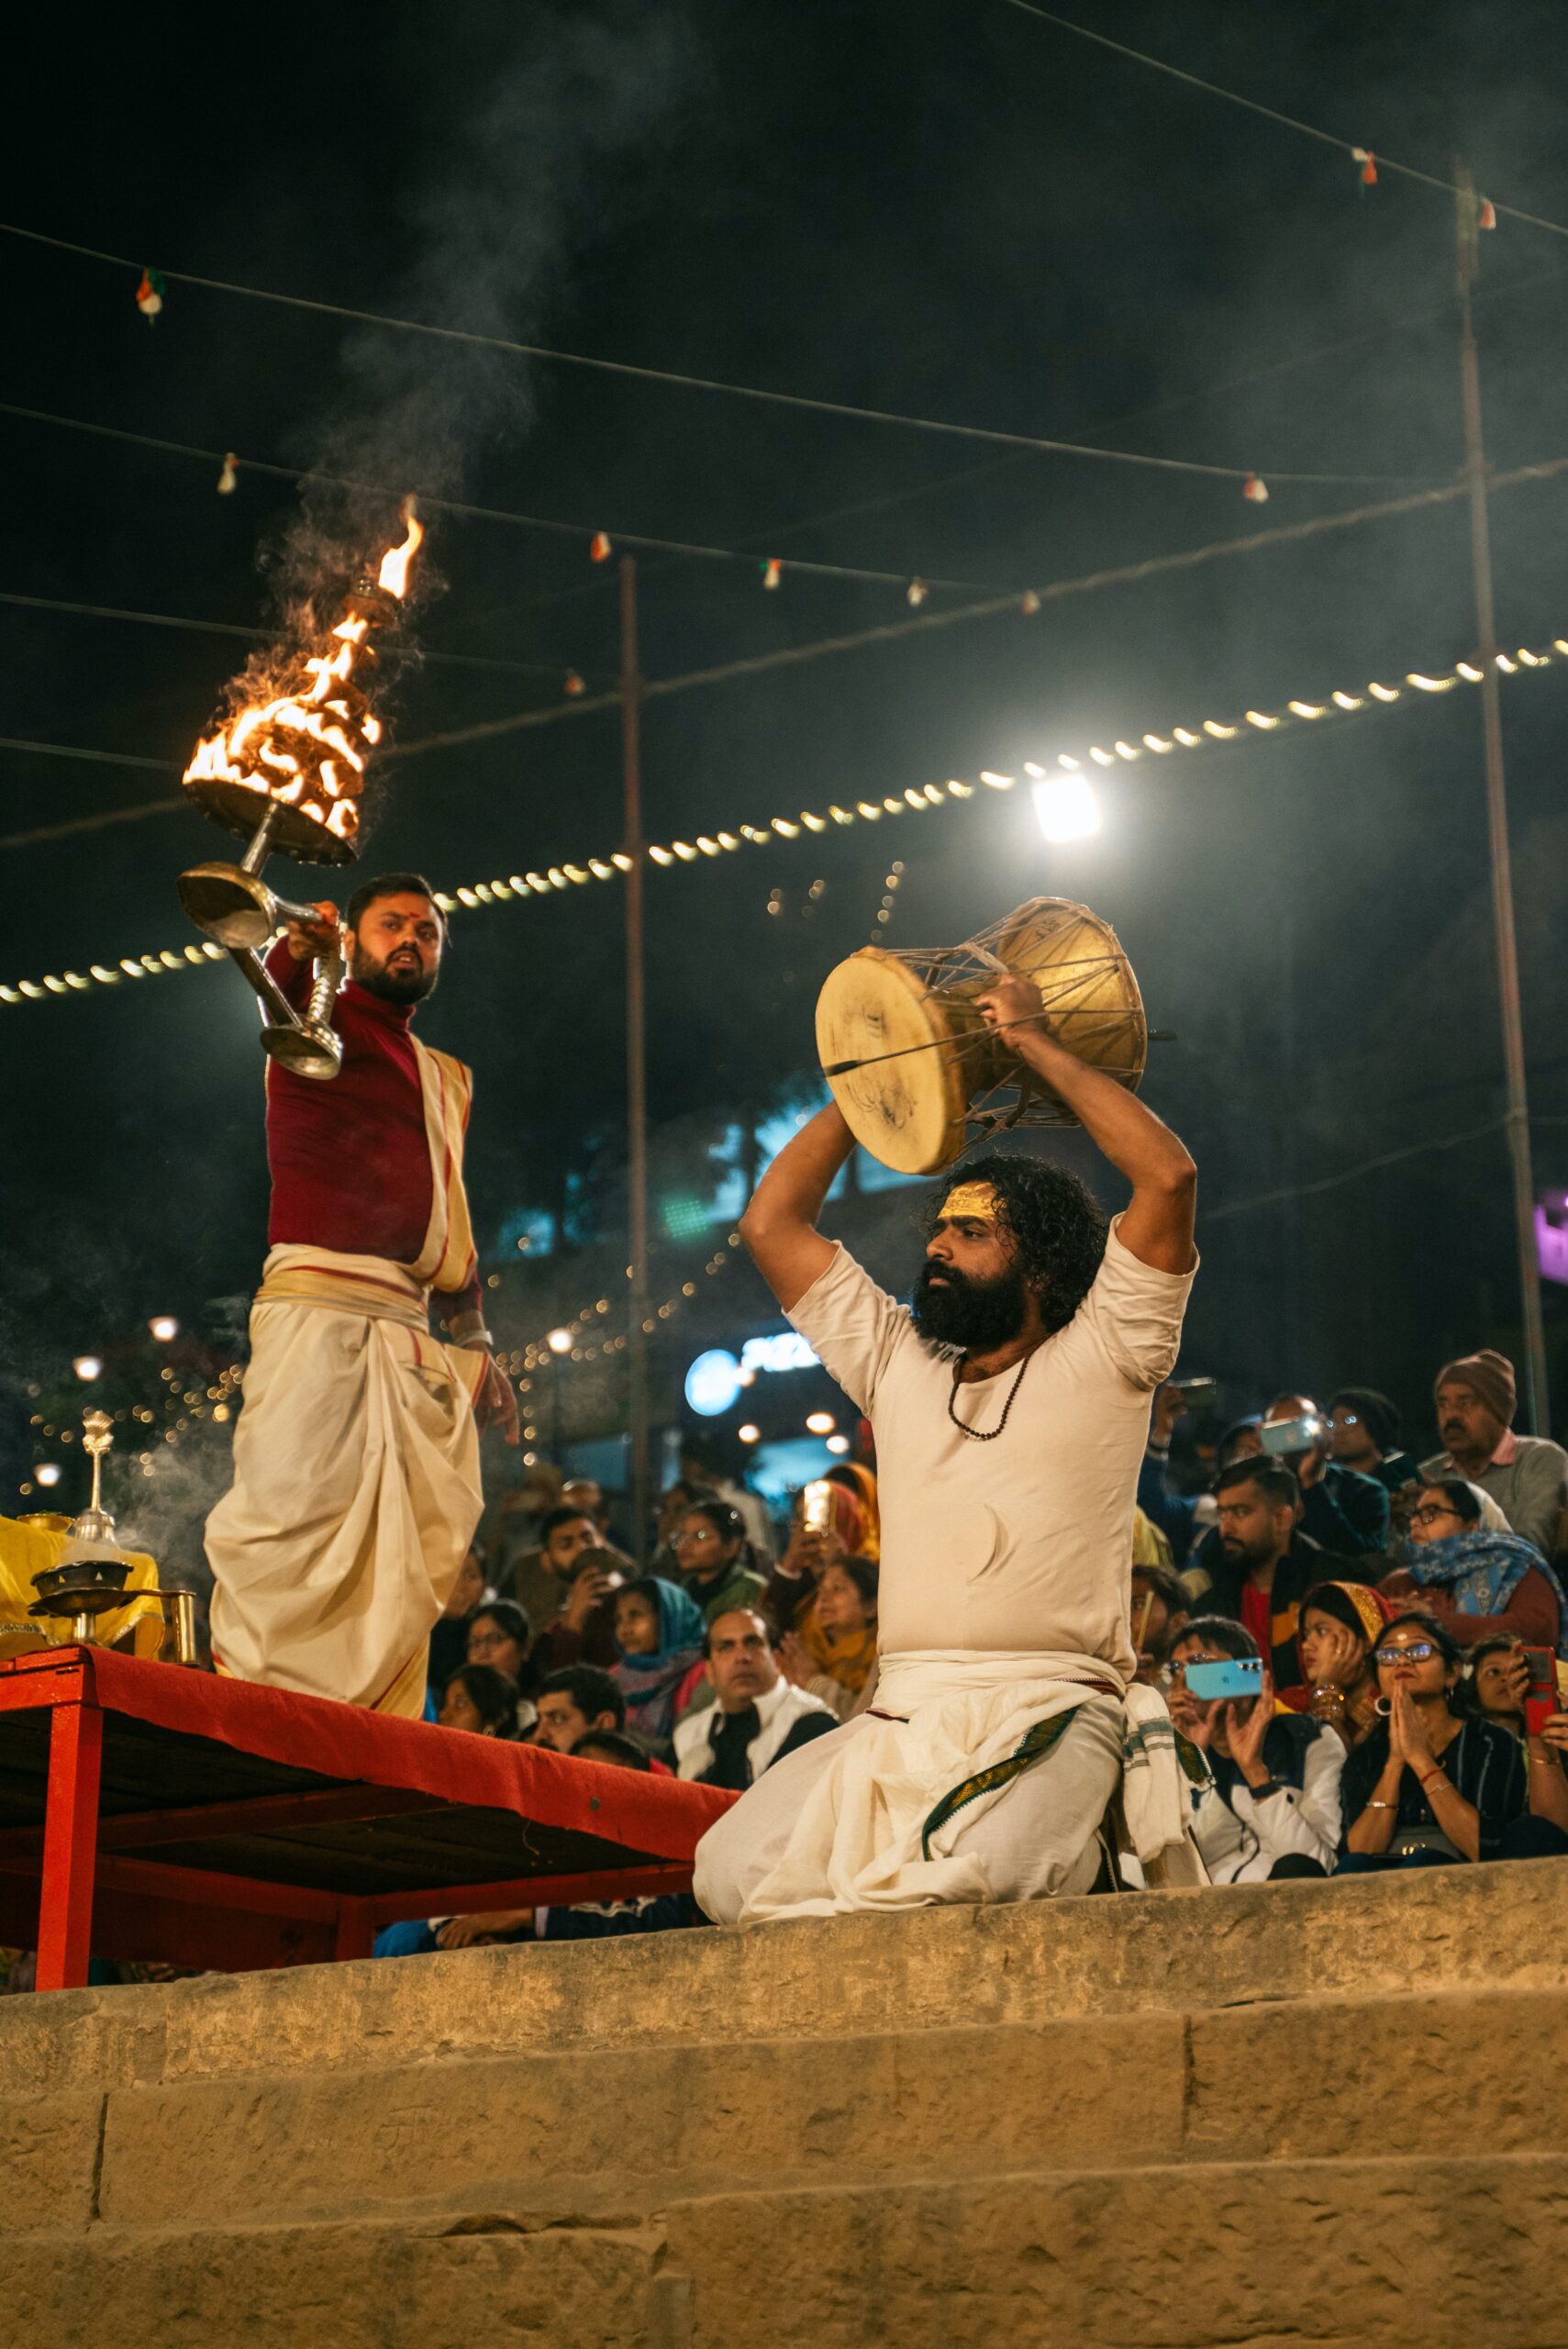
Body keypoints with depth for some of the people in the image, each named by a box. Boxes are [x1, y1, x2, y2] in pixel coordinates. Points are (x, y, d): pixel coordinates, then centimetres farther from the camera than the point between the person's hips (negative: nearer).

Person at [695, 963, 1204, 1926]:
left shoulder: (1095, 1360, 8)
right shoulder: (896, 1365, 23)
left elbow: (1170, 1175, -5)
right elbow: (771, 1222, 24)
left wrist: (1034, 1041, 4)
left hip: (1049, 1712, -5)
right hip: (898, 1716, 5)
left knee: (958, 1887, -35)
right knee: (731, 1875, -19)